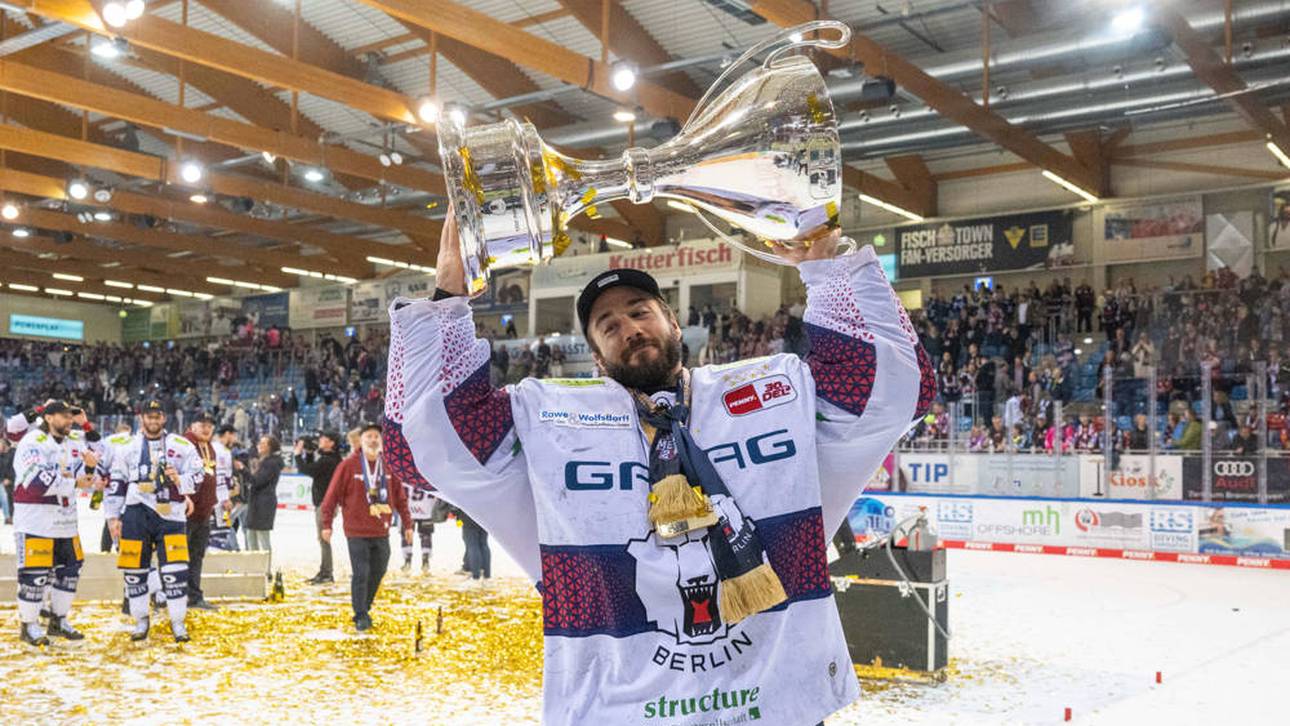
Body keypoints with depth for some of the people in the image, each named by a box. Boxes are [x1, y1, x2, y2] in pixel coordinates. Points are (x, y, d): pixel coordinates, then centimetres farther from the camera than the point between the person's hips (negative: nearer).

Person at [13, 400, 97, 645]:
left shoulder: (76, 442, 9)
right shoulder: (32, 442, -13)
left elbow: (83, 478, 6)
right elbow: (38, 482, -23)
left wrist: (89, 466, -15)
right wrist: (73, 483, -20)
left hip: (65, 518, 7)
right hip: (35, 518, -7)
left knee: (70, 568, 11)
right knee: (34, 572, -4)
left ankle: (59, 621, 25)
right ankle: (28, 626, 10)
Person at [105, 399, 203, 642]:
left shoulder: (182, 446, 6)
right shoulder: (126, 447, 9)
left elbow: (197, 474, 4)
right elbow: (115, 483, 10)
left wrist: (180, 480, -17)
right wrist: (113, 516, 5)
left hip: (170, 514, -1)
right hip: (136, 514, 1)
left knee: (175, 570, -6)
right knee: (134, 569, 5)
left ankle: (178, 622, 5)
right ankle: (141, 620, 21)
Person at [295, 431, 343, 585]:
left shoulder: (327, 460, -18)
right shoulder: (328, 458, 14)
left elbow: (306, 470, -21)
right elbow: (311, 469, 24)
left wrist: (298, 454, -9)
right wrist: (308, 453, 12)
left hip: (325, 503, -10)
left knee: (324, 538, -7)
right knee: (323, 539, 15)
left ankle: (327, 574, -4)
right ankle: (324, 572, 22)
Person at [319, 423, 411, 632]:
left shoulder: (388, 466, 7)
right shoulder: (349, 465, -5)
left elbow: (400, 497, 11)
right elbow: (333, 495, -4)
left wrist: (407, 524, 10)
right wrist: (326, 524, -6)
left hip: (381, 533, 5)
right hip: (357, 532, -5)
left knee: (377, 573, 12)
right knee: (361, 574, -6)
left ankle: (364, 609, 28)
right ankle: (361, 616, 4)